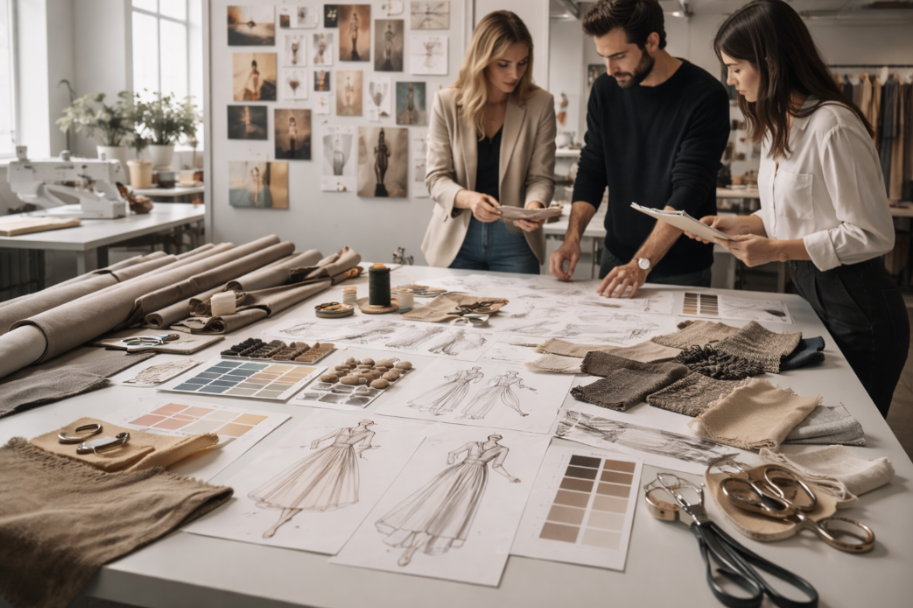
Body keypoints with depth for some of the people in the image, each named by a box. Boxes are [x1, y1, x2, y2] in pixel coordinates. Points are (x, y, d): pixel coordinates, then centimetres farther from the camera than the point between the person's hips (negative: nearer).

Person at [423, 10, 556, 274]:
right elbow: (436, 177, -7)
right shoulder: (447, 102, -5)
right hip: (456, 241, 0)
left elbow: (541, 176, -3)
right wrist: (469, 198, -28)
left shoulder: (540, 104, -4)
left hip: (514, 241, 0)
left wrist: (534, 206, -26)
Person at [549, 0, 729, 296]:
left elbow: (688, 191, -22)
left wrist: (642, 263, -30)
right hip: (616, 258, 5)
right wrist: (573, 236, -11)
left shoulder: (705, 95, -16)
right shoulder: (605, 90, 0)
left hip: (681, 271, -4)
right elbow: (591, 171, 3)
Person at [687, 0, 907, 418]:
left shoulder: (832, 126, -20)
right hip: (810, 296, 9)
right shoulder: (777, 126, 10)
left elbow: (872, 235, -20)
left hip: (857, 312, -9)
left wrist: (777, 250, -21)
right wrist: (740, 225, 2)